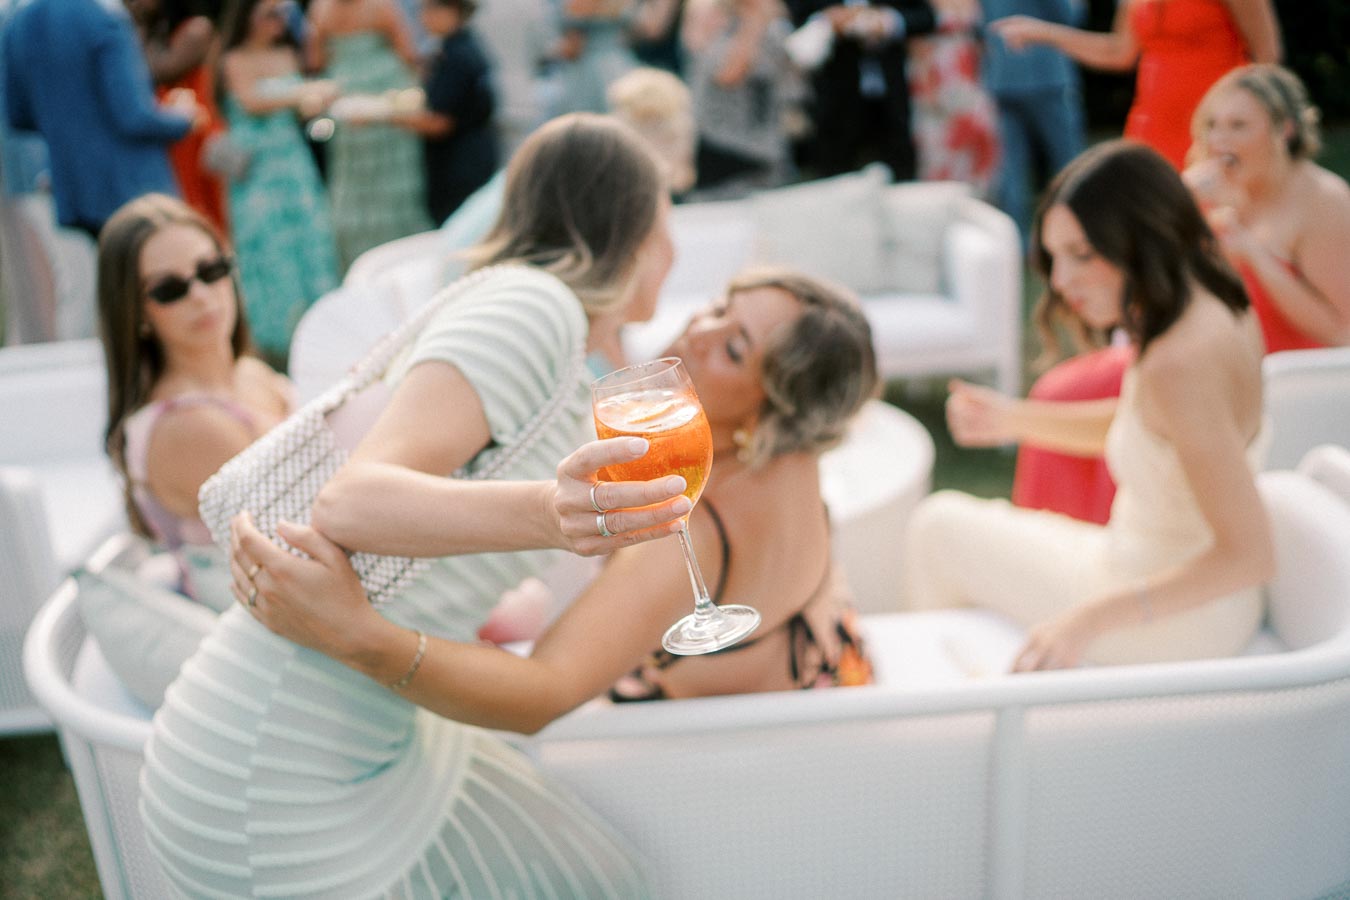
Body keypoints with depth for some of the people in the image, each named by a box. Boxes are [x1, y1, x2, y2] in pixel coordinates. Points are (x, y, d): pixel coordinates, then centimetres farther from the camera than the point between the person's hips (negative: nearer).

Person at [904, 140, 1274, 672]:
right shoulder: (1212, 302, -4)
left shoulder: (1180, 365, -33)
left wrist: (1093, 617, -36)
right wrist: (1014, 419, 6)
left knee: (938, 527, 6)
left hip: (1178, 624, -9)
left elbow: (1249, 555, -33)